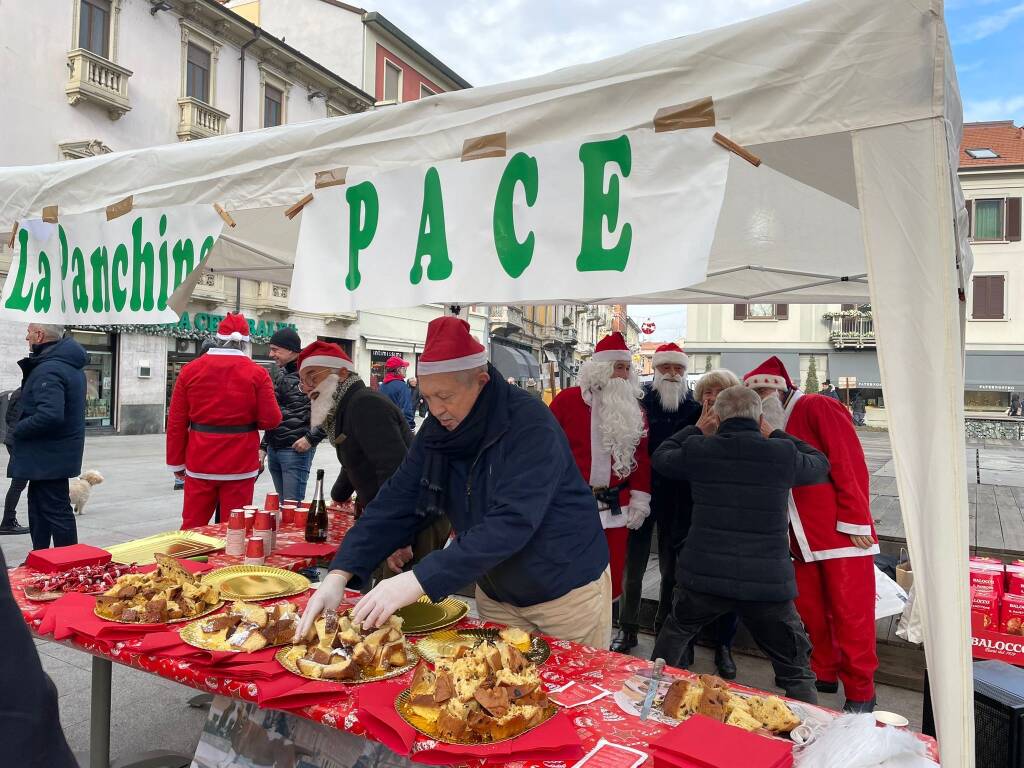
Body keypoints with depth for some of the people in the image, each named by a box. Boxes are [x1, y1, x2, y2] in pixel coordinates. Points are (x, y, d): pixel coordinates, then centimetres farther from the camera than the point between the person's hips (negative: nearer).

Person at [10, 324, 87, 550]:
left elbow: (49, 415, -32)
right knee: (39, 508, 21)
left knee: (56, 512, -2)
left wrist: (18, 429, -17)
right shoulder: (70, 364, 10)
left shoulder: (49, 370, -22)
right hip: (60, 453, 11)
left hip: (48, 456, -11)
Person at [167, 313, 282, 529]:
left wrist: (176, 462, 11)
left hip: (200, 464, 2)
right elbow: (271, 420, -7)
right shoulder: (257, 373, -5)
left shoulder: (190, 370, 1)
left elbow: (176, 422, 2)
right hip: (240, 464, -2)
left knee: (193, 526, 12)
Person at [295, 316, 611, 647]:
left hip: (568, 590, -5)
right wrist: (340, 574, -20)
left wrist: (420, 580, -40)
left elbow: (511, 523, -36)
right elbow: (395, 504, -8)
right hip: (496, 593, 5)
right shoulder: (436, 431, -7)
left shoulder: (530, 425, -27)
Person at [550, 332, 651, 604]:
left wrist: (640, 498, 3)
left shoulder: (633, 408, 7)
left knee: (610, 576, 11)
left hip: (616, 507, 4)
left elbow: (641, 456, 9)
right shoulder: (567, 399, -5)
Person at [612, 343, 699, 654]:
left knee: (671, 565, 12)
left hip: (677, 497, 2)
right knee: (633, 561, 6)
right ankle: (628, 628, 21)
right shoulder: (640, 400, -3)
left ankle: (665, 626, 29)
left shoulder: (694, 408, 4)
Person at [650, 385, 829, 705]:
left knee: (676, 631, 30)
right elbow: (821, 466, 15)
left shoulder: (697, 449, -4)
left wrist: (697, 430, 26)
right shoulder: (783, 453, -6)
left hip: (703, 577, 2)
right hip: (768, 582, -1)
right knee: (797, 673, 15)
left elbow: (660, 457, 17)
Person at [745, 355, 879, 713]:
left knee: (850, 615, 2)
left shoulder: (818, 408, -9)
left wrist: (854, 520, -16)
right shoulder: (773, 426, 14)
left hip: (843, 535, -7)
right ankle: (823, 673, 33)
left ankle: (860, 693, 17)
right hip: (804, 539, 7)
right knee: (809, 611, 14)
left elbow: (850, 464, -14)